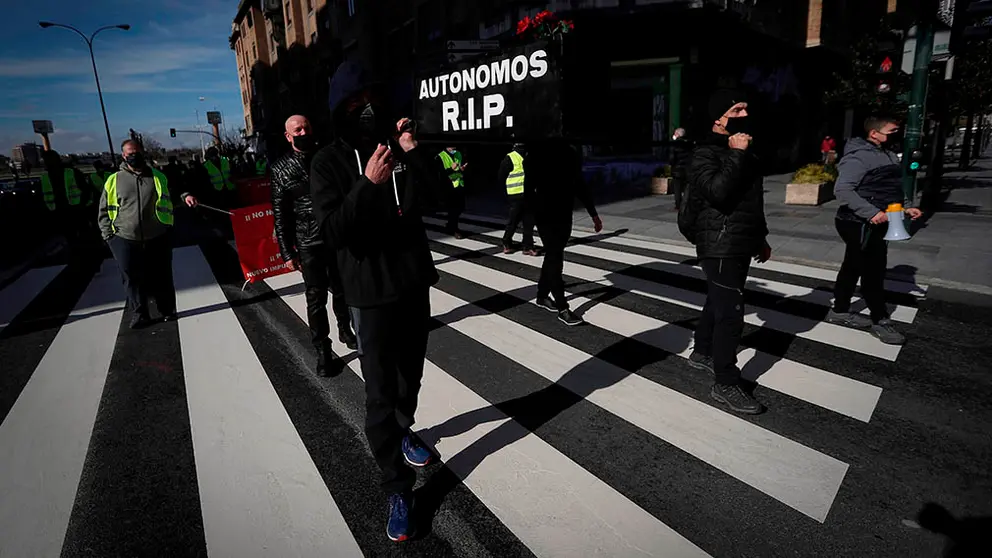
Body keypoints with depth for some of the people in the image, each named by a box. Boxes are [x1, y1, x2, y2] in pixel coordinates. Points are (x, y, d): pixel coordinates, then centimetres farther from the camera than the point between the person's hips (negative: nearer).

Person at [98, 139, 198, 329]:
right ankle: (139, 315, 19)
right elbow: (104, 210, 10)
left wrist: (184, 197, -5)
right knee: (133, 280, 7)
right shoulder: (114, 180, 5)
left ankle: (168, 311, 23)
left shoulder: (158, 177, 7)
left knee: (161, 278, 8)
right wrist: (108, 235, 2)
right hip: (125, 241, 0)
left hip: (158, 239, 0)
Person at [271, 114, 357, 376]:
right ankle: (322, 350, 16)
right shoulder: (281, 169, -2)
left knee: (341, 290, 16)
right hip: (309, 243, -2)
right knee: (316, 297, 3)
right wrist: (287, 252, -5)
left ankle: (345, 331, 37)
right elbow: (280, 215, -2)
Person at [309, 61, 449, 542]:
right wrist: (369, 184, -30)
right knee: (380, 394, 0)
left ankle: (403, 431, 48)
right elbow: (333, 233, -19)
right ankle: (398, 489, 14)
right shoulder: (329, 162, -8)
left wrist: (414, 151, -17)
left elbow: (439, 196, -4)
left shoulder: (397, 145, 5)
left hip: (414, 281, 5)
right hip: (372, 292, -4)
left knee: (411, 374, 20)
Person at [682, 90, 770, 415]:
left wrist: (761, 238, 24)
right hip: (720, 246, -10)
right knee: (730, 312, -10)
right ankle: (725, 384, 0)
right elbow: (718, 191, -31)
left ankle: (702, 353, 39)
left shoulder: (741, 151, 17)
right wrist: (736, 155, -21)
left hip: (740, 244, 10)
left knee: (718, 302, 21)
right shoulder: (706, 153, -12)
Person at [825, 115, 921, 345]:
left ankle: (840, 311, 29)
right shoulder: (858, 157, -18)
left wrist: (907, 205, 10)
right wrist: (871, 212, -32)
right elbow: (842, 190, -27)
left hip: (874, 224, 10)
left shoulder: (888, 154, 13)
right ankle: (880, 321, 12)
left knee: (852, 268, 17)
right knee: (872, 272, -1)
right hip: (859, 224, -10)